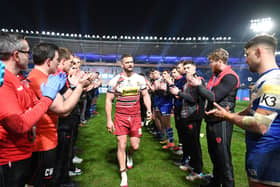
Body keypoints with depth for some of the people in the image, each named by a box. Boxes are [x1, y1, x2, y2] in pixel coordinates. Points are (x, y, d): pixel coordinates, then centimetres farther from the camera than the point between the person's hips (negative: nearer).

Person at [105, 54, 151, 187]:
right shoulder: (115, 80, -5)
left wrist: (149, 110, -6)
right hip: (120, 116, -2)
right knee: (121, 145, 0)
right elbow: (108, 100, -3)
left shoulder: (140, 79, 2)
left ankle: (129, 155, 45)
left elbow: (145, 95, 10)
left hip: (136, 116, 2)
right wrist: (109, 120, -7)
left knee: (135, 146, 6)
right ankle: (123, 176, 16)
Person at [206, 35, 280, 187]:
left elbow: (260, 125, -28)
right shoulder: (264, 80, 10)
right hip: (257, 151, 9)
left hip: (266, 157, -9)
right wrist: (226, 114, 5)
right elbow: (253, 110, 18)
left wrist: (228, 116, -14)